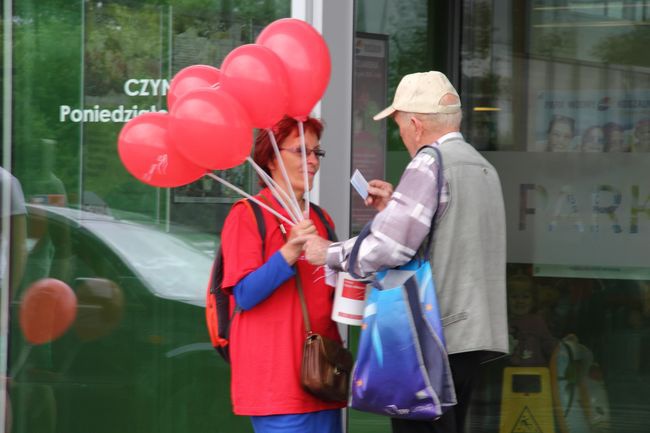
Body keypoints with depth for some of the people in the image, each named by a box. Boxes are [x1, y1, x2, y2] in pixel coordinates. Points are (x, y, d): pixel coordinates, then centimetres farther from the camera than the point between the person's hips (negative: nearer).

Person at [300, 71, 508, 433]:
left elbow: (389, 247, -18)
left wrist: (330, 253, -4)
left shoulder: (430, 163, -11)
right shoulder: (484, 167, 18)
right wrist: (396, 206, 18)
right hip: (471, 332, 9)